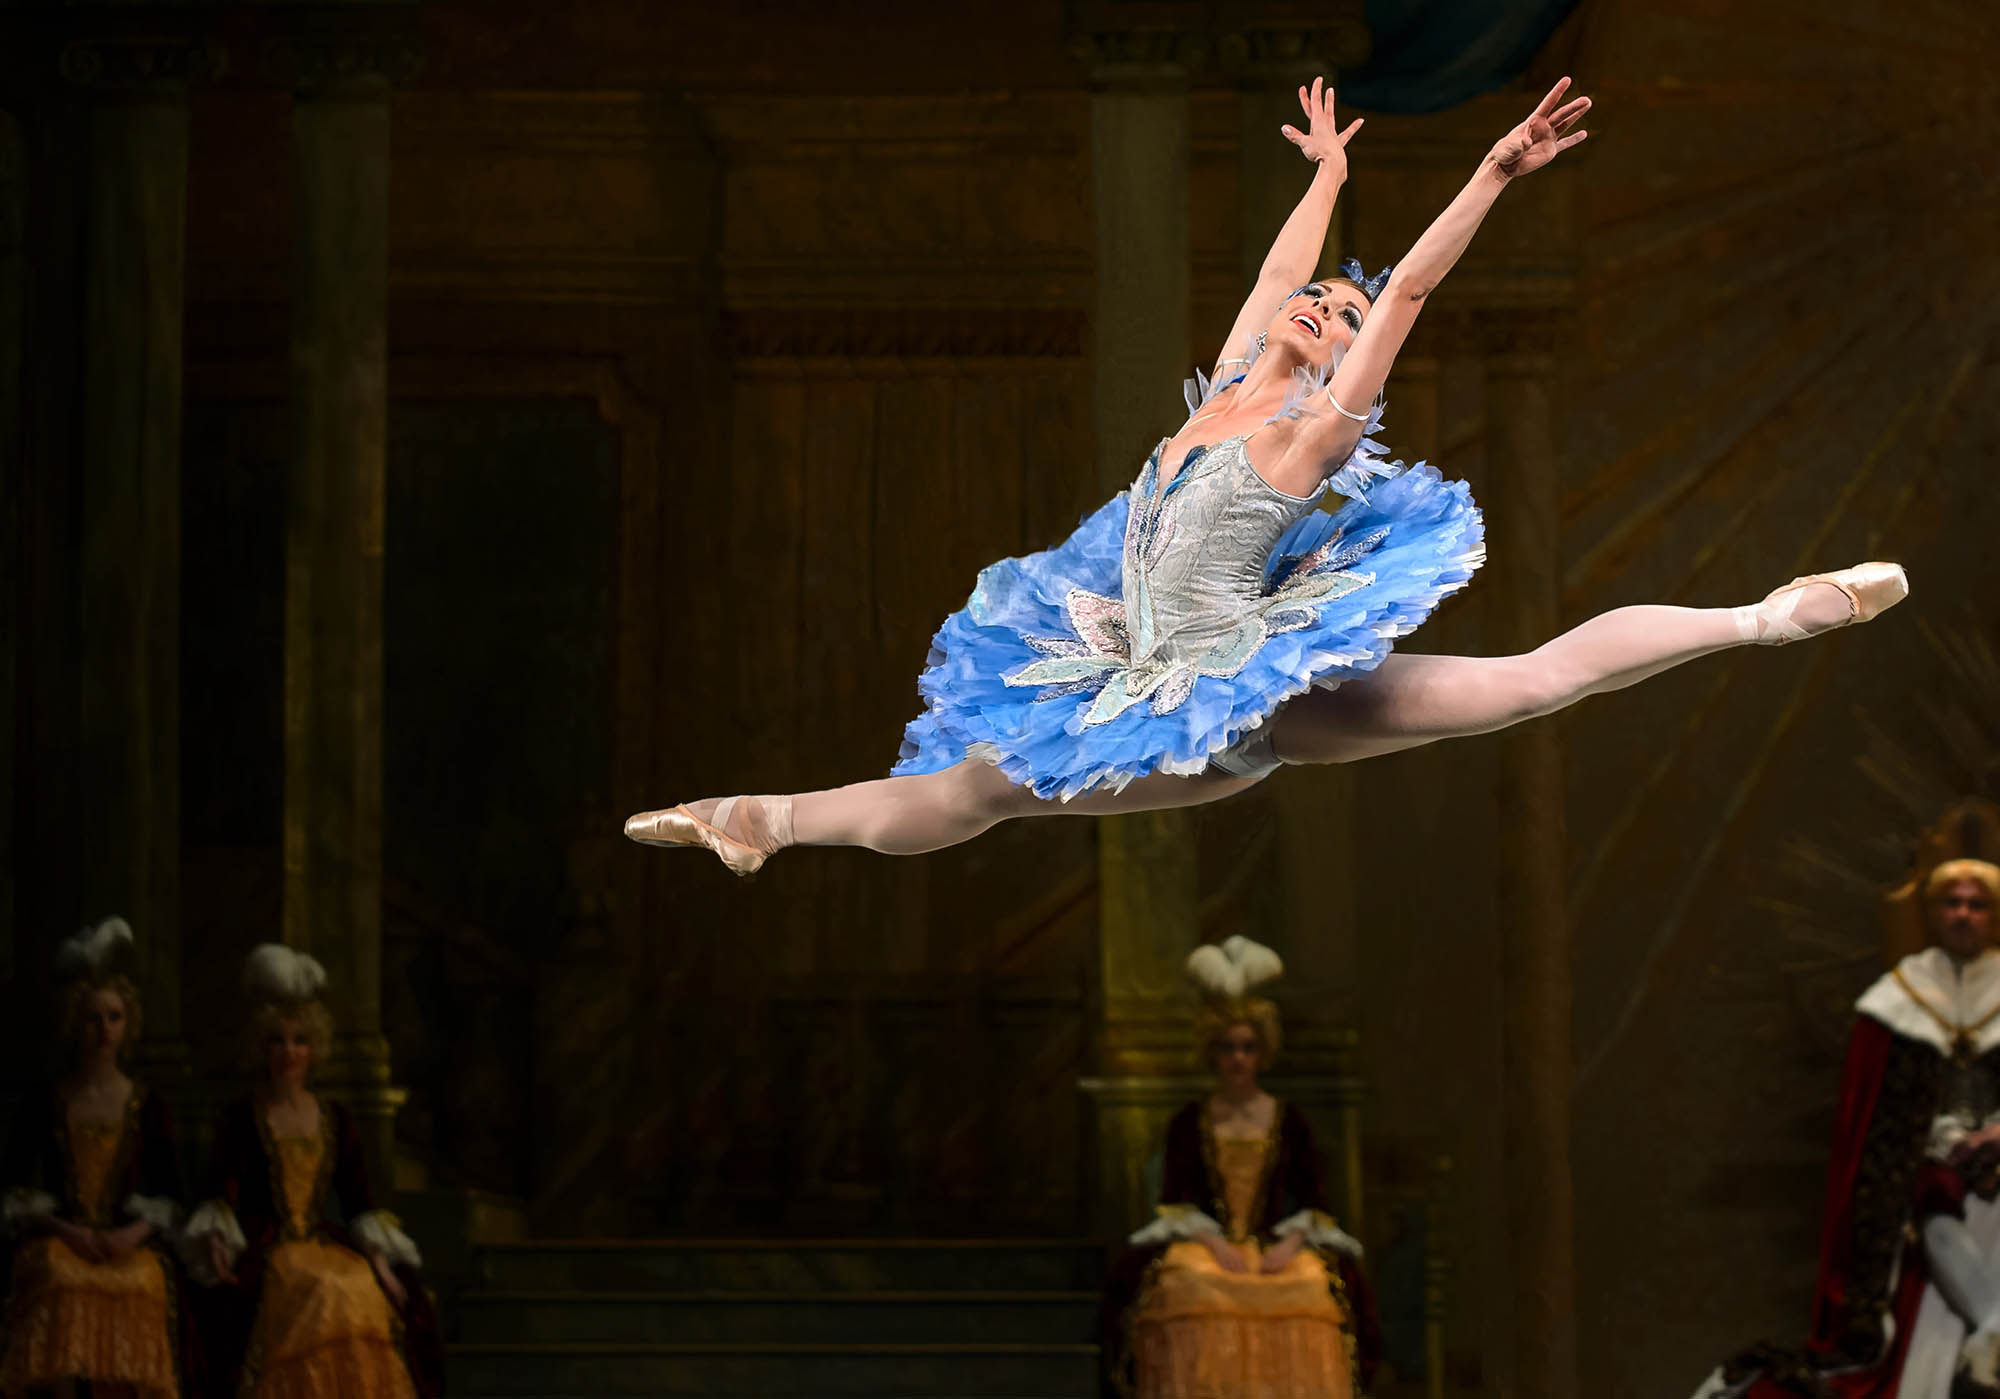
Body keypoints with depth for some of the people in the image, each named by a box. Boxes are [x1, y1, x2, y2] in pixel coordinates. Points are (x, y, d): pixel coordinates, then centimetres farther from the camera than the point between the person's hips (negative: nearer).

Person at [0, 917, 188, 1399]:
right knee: (59, 1282, -34)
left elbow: (168, 1196, 12)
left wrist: (133, 1233, -8)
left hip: (131, 1247, 1)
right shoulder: (44, 1106, 15)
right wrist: (64, 1230, -8)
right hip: (58, 1239, 0)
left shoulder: (146, 1106, 16)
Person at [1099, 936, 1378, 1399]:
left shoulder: (1289, 1122, 13)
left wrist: (1292, 1244, -12)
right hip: (1205, 1247, -1)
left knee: (1320, 1285, -29)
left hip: (1277, 1250, 1)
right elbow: (1176, 1200, 3)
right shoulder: (1189, 1123, 13)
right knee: (1179, 1285, -32)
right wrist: (1214, 1244, -13)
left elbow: (1314, 1200, 7)